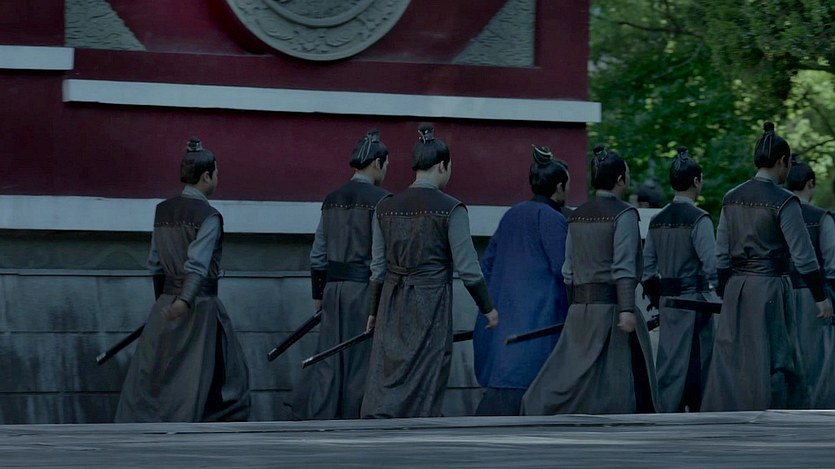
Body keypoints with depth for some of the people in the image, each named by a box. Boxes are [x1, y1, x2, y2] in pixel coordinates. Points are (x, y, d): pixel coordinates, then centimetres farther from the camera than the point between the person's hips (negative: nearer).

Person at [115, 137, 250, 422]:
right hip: (200, 305, -6)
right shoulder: (208, 217, -11)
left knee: (149, 379, 4)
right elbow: (197, 265, -23)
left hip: (166, 302, 6)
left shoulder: (163, 211, 9)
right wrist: (185, 301, -33)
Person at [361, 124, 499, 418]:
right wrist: (488, 308, 3)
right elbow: (467, 267, -10)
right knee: (423, 392, 3)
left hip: (392, 306, 4)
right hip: (431, 305, -4)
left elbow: (378, 267, 11)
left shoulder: (387, 207, 5)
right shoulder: (450, 209, -9)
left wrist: (373, 311, 21)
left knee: (383, 388, 4)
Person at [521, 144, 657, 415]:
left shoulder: (577, 216, 12)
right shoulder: (623, 214, -9)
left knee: (566, 380, 5)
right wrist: (627, 309, -21)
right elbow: (623, 268, -18)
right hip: (611, 307, -7)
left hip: (580, 308, 7)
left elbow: (568, 270, 15)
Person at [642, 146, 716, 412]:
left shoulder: (657, 221, 9)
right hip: (694, 300, -6)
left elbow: (648, 268, 11)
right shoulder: (698, 219, -12)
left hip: (667, 302, 6)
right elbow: (711, 265, -16)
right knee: (695, 368, -1)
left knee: (668, 366, 9)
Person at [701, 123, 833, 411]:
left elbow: (722, 254, 9)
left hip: (736, 290, 6)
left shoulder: (732, 198, 7)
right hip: (770, 289, -6)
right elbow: (803, 256, -11)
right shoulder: (783, 202, -11)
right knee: (774, 365, 1)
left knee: (730, 366, 7)